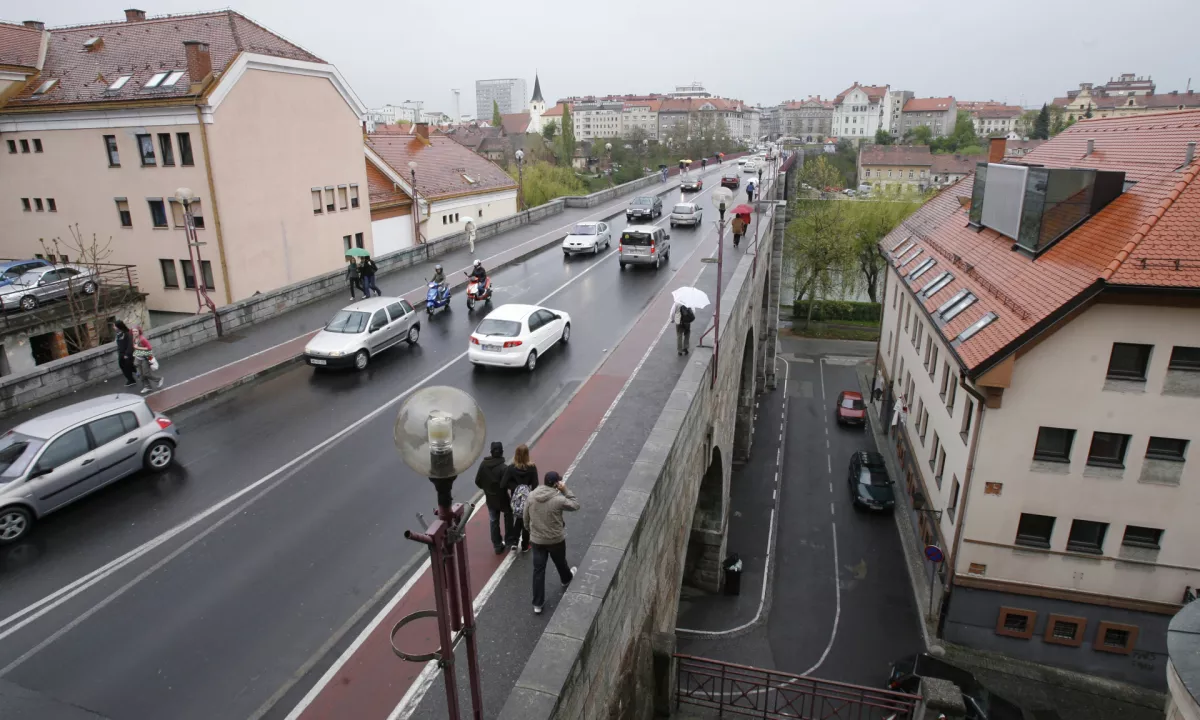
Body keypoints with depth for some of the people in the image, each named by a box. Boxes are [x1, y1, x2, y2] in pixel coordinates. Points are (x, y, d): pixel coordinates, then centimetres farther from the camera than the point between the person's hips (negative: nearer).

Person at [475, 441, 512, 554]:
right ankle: (509, 539, 32)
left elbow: (477, 481, -5)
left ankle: (497, 546, 23)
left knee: (494, 522, 16)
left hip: (490, 498, 4)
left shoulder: (483, 464, -11)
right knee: (508, 515, 23)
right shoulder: (503, 468, -26)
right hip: (502, 498, -4)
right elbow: (504, 485, -27)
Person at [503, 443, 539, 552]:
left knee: (518, 520, 24)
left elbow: (505, 484, -15)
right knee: (526, 522, 16)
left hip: (516, 499, 1)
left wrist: (514, 487, 2)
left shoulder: (511, 468, -14)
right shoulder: (532, 468, -16)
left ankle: (514, 542, 15)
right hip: (529, 499, -1)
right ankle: (525, 546, 27)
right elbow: (535, 485, -14)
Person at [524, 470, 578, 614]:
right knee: (560, 562, 27)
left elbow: (526, 517, 2)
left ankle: (537, 604, 16)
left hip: (536, 539, 3)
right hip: (556, 539, -3)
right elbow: (575, 505, -8)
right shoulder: (558, 499, -24)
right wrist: (565, 490, -12)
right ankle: (566, 579, 57)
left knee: (538, 570, 11)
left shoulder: (531, 496, -9)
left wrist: (530, 530, 19)